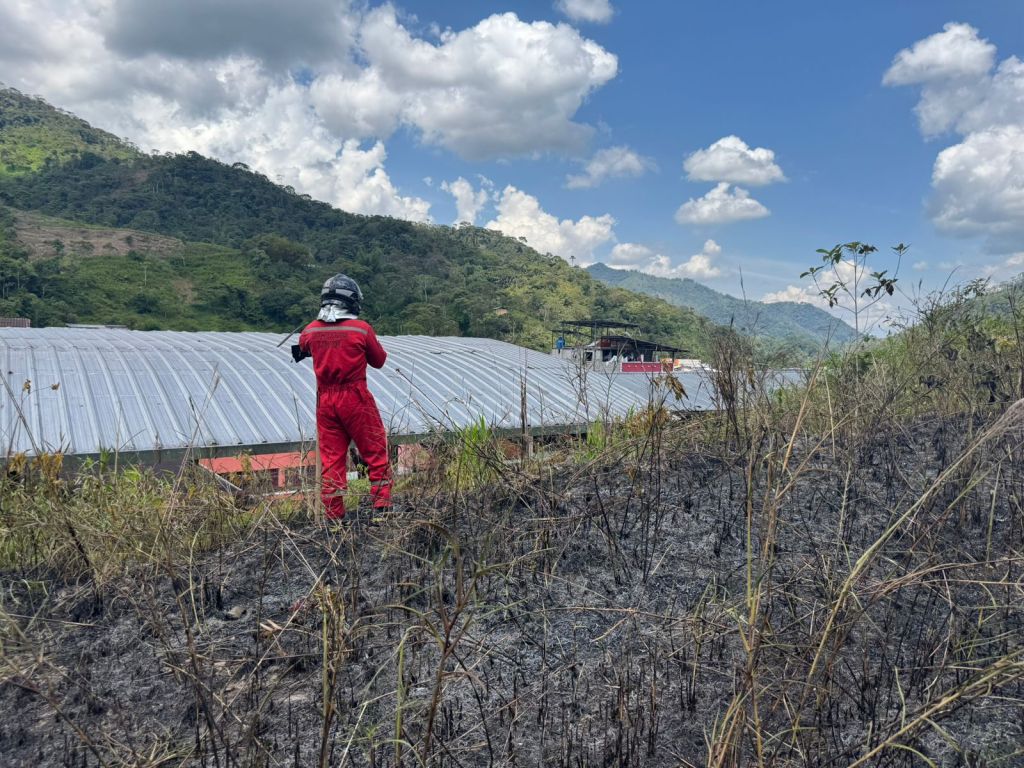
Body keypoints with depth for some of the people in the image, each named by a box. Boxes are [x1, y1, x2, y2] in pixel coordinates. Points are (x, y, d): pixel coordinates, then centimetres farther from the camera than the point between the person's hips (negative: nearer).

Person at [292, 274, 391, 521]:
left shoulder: (310, 330, 1)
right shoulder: (361, 328, -11)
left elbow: (302, 349, 23)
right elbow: (379, 360, 2)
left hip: (325, 401, 4)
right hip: (356, 399, -4)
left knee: (331, 458, 11)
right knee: (376, 453, 8)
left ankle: (334, 515, 14)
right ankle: (382, 505, 7)